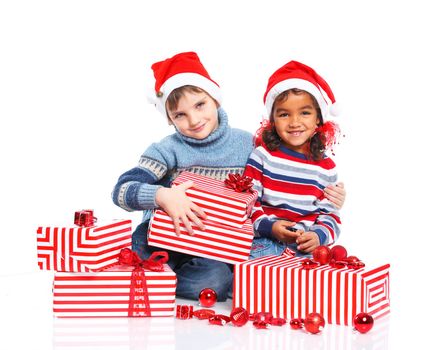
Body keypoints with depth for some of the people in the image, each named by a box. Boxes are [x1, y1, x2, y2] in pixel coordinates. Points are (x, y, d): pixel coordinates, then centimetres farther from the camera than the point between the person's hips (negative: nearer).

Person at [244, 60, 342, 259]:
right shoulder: (262, 155, 3)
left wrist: (319, 235, -12)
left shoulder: (326, 167, 9)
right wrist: (268, 226, -15)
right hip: (267, 239, -2)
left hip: (307, 243, 2)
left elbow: (330, 213, 10)